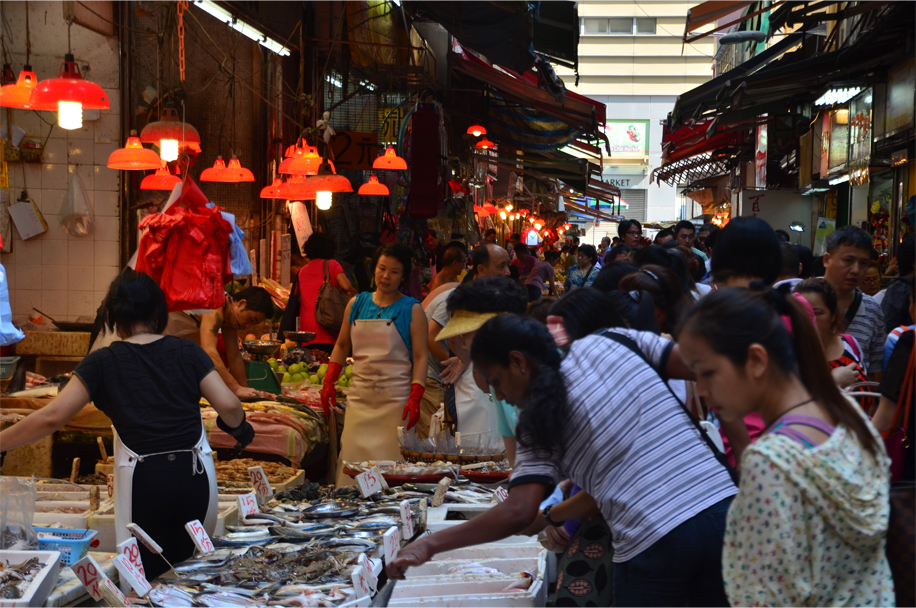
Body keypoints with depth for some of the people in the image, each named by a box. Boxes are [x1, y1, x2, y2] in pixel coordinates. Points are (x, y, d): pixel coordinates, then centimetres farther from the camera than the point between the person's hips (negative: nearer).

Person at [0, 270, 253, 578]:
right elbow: (228, 405, -6)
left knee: (146, 578, 11)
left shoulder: (102, 363, -3)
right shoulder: (186, 351, 0)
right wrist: (239, 427, 16)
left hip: (143, 482, -2)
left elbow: (51, 417, -9)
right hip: (195, 478, 2)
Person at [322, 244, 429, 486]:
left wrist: (415, 398, -14)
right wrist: (328, 383, 7)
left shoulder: (412, 310, 1)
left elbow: (420, 356, -3)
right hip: (360, 394, 4)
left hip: (395, 398, -3)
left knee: (389, 458, -7)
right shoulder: (357, 304, 12)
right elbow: (342, 346, 18)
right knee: (352, 456, 0)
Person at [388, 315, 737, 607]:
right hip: (723, 509, 4)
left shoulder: (539, 425, 0)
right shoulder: (611, 342, 9)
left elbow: (518, 513, -8)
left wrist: (430, 545, 0)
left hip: (652, 546, -4)